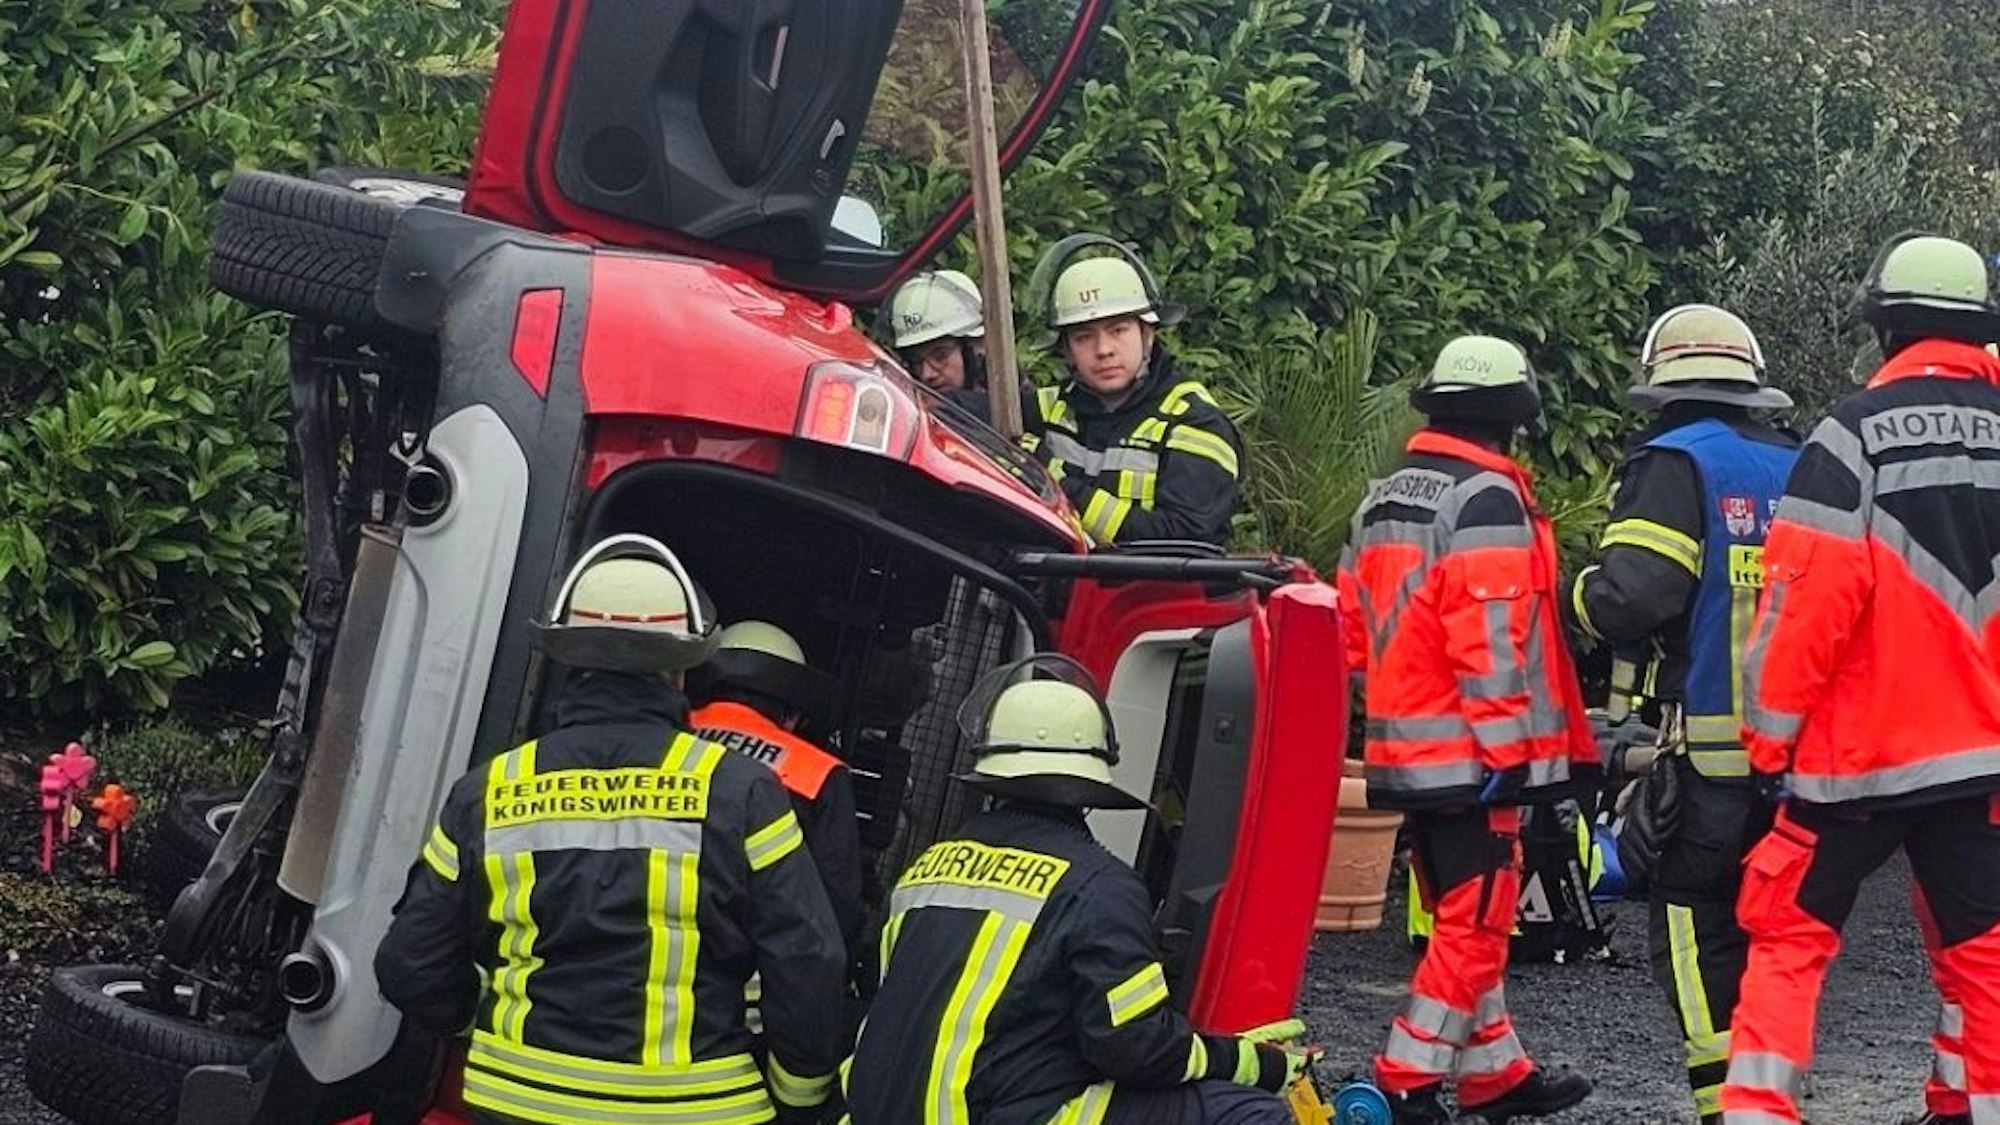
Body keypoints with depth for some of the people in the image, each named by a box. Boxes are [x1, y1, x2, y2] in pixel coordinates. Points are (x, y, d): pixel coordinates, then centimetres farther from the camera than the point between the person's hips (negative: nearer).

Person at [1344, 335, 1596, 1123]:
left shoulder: (1381, 502, 16)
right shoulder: (1487, 498, -12)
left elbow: (1360, 629, 18)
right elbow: (1492, 636, -19)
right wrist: (1510, 746, -16)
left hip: (1405, 751, 9)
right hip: (1472, 755, -9)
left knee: (1460, 918, 16)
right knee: (1475, 924, -4)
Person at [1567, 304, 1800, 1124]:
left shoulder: (1675, 464, -6)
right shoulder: (1802, 471, 13)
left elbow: (1628, 598, -17)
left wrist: (1581, 598, 2)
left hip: (1710, 754, -6)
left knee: (1695, 927, 0)